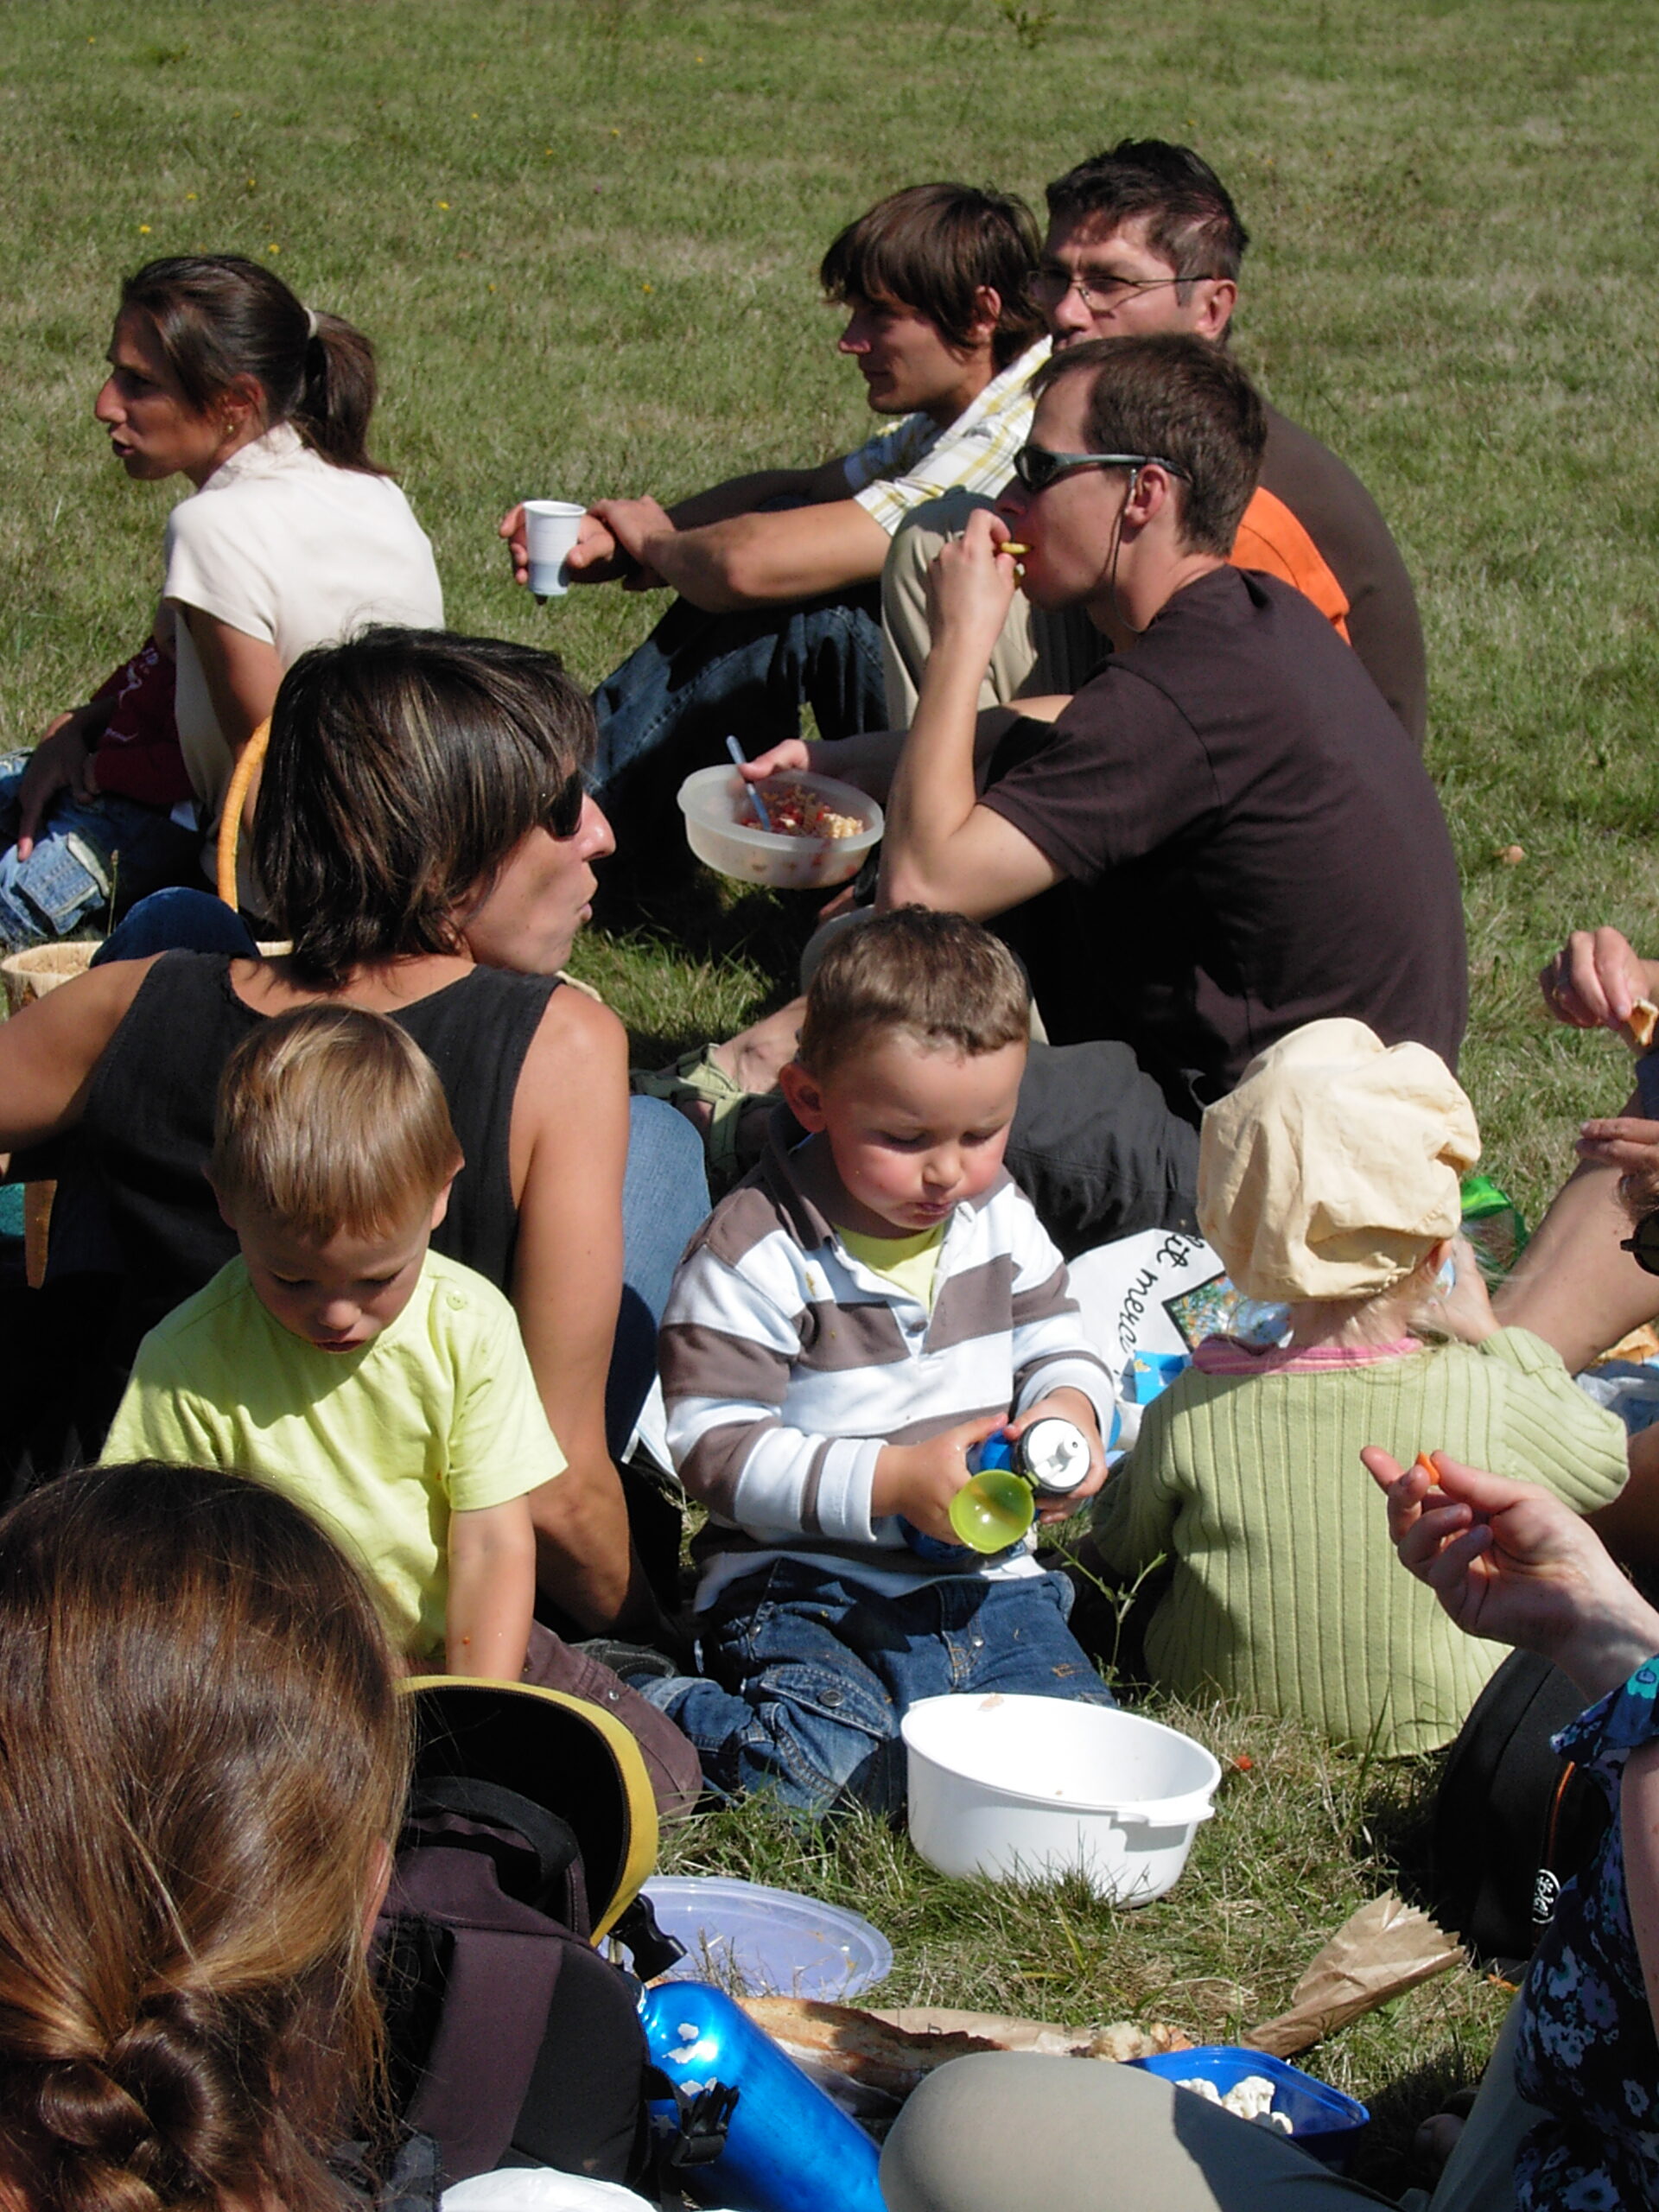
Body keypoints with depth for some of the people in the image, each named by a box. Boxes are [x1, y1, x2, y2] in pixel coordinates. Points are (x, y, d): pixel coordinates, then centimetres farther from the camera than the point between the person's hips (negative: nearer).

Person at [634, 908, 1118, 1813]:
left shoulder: (998, 1216, 8)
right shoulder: (758, 1253, -11)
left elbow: (1057, 1345, 18)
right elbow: (715, 1448, -14)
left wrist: (1070, 1408, -8)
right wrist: (892, 1482, -23)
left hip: (982, 1577, 6)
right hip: (805, 1593, -5)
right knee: (823, 1765, -31)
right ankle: (650, 1713, -2)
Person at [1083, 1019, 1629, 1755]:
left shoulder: (1186, 1416, -23)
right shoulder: (1488, 1399, -25)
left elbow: (1116, 1551, -3)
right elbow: (1603, 1466, -2)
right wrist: (1491, 1336, 8)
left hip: (1218, 1713, 1)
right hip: (1432, 1720, -1)